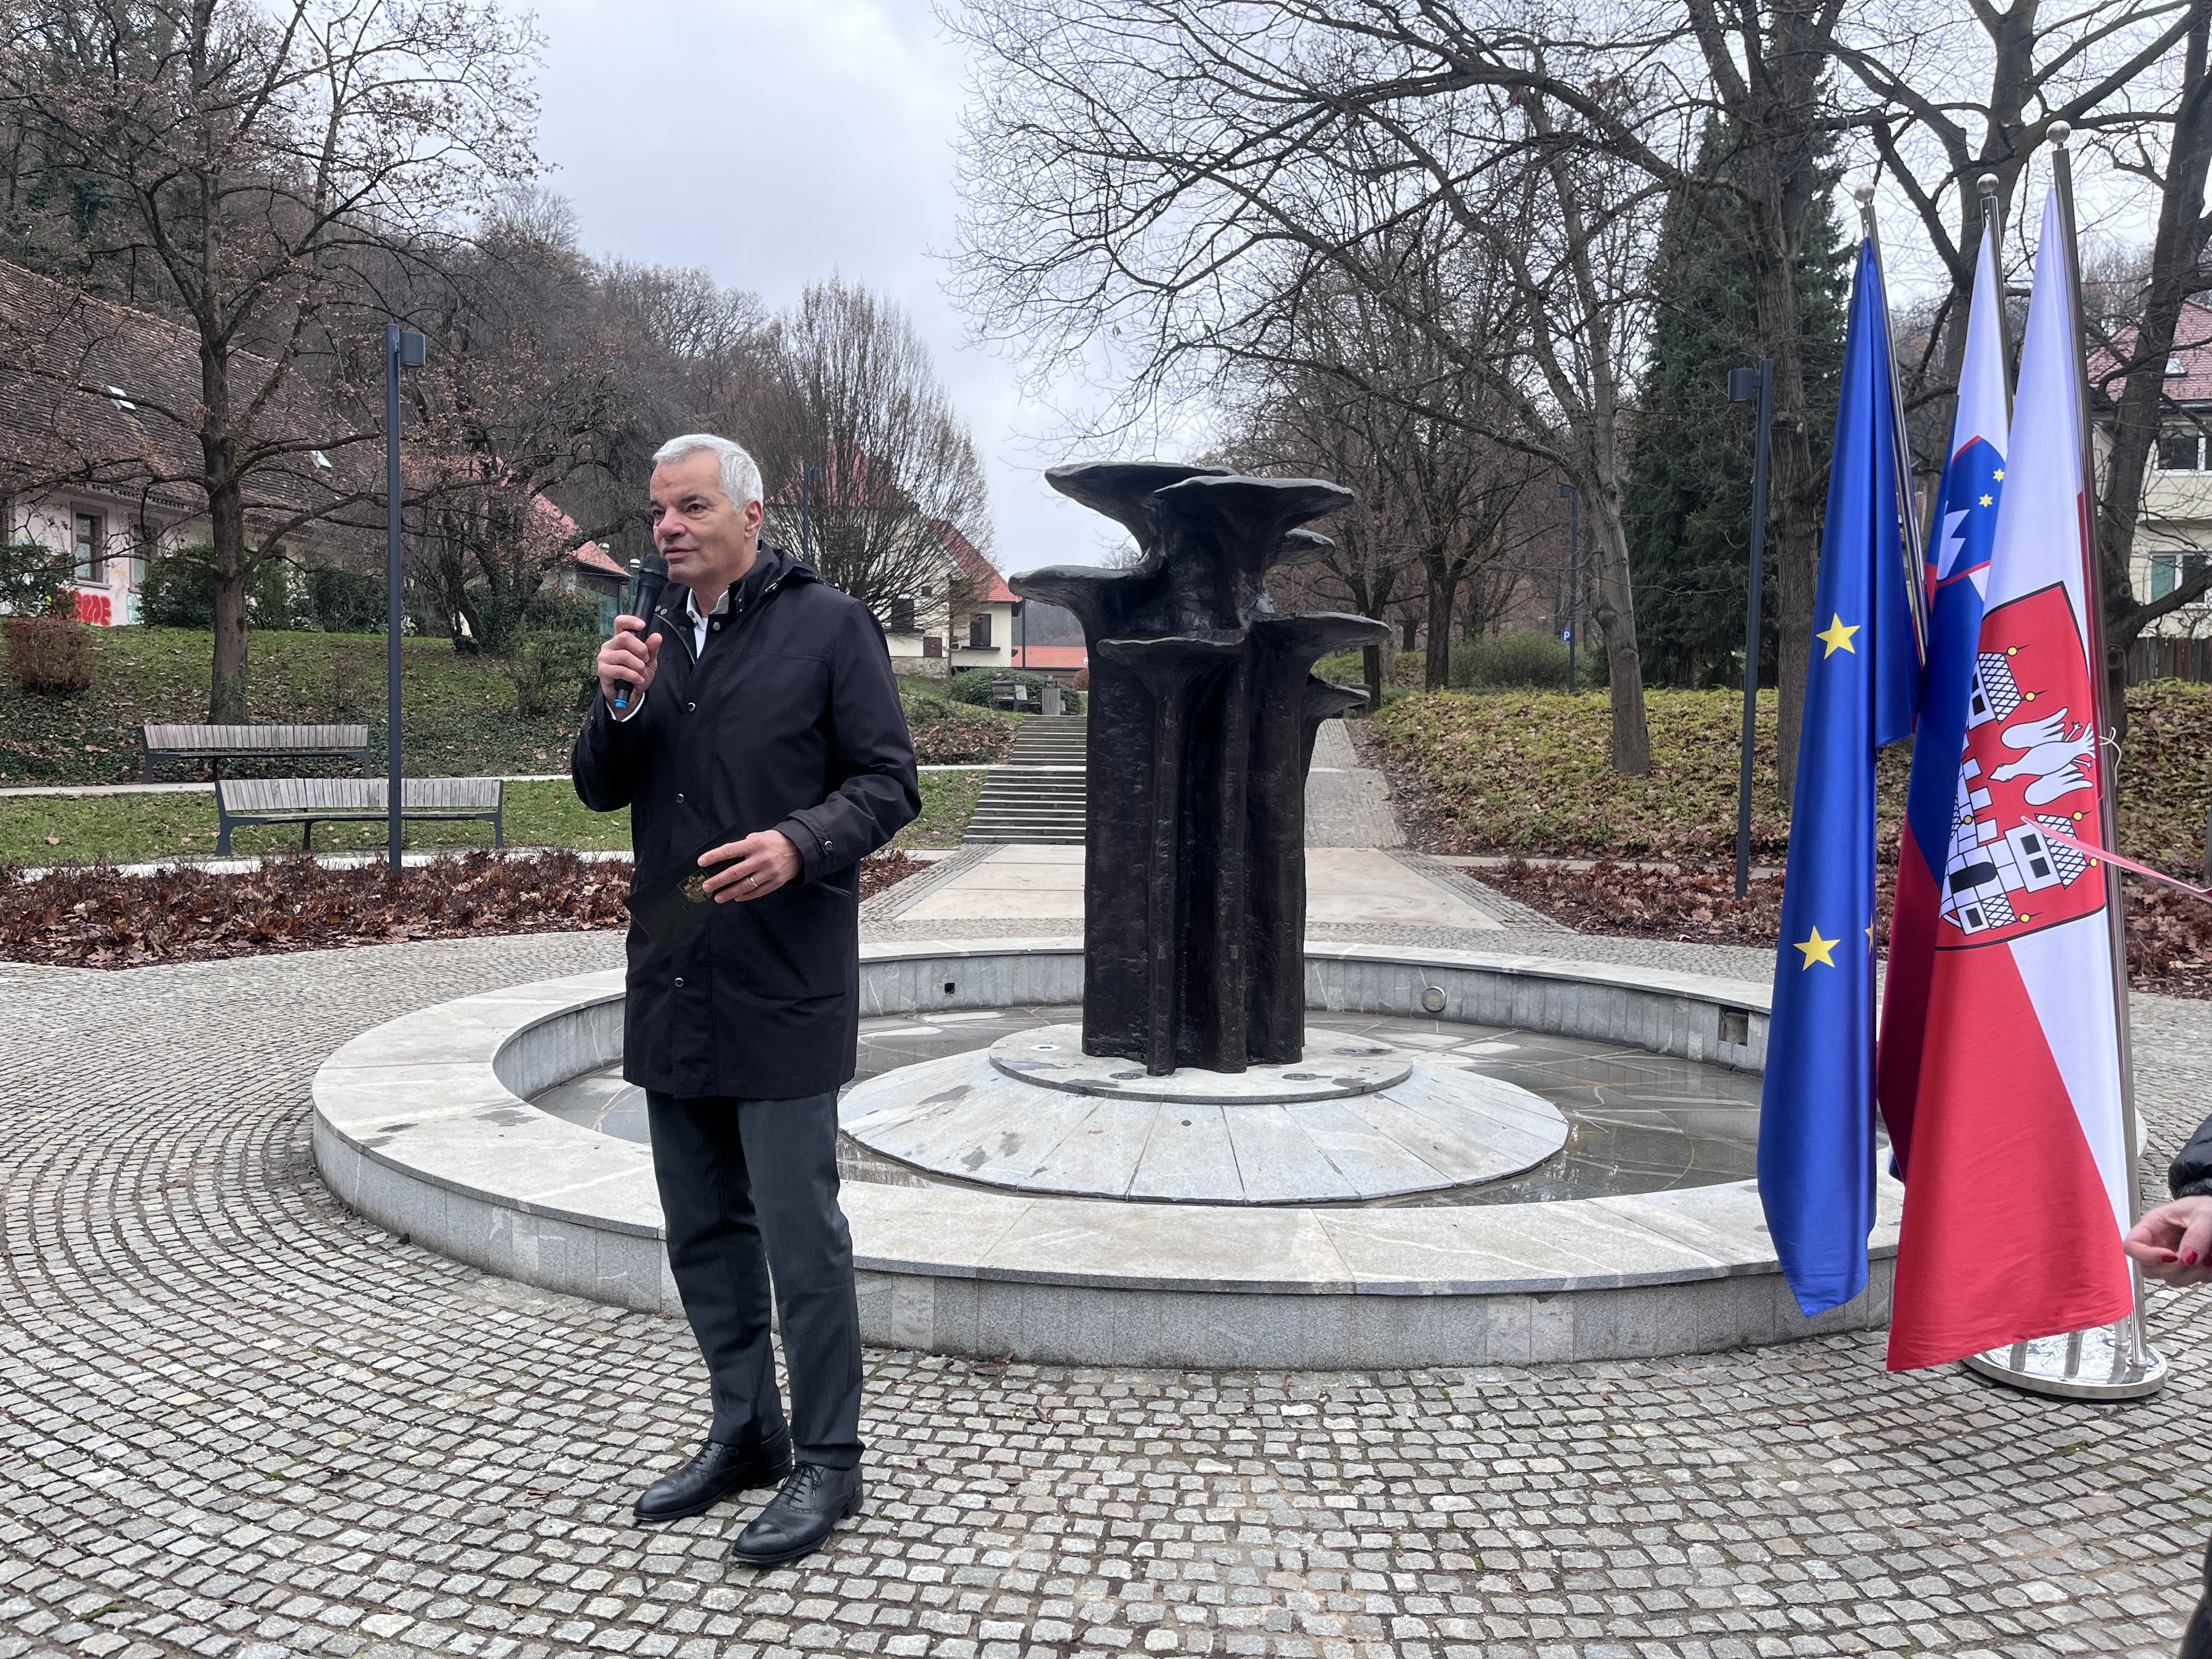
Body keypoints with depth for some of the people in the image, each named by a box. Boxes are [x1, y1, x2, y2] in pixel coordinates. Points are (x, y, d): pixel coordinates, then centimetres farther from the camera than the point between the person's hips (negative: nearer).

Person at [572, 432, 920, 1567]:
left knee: (801, 1237, -1)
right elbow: (601, 792, 13)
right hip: (673, 987, 7)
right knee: (702, 1230, 15)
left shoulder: (827, 626, -5)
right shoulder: (654, 636, 13)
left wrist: (801, 843, -25)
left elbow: (889, 783, -8)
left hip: (783, 992, -7)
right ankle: (743, 1432, 31)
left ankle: (826, 1462, 14)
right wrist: (616, 707, -6)